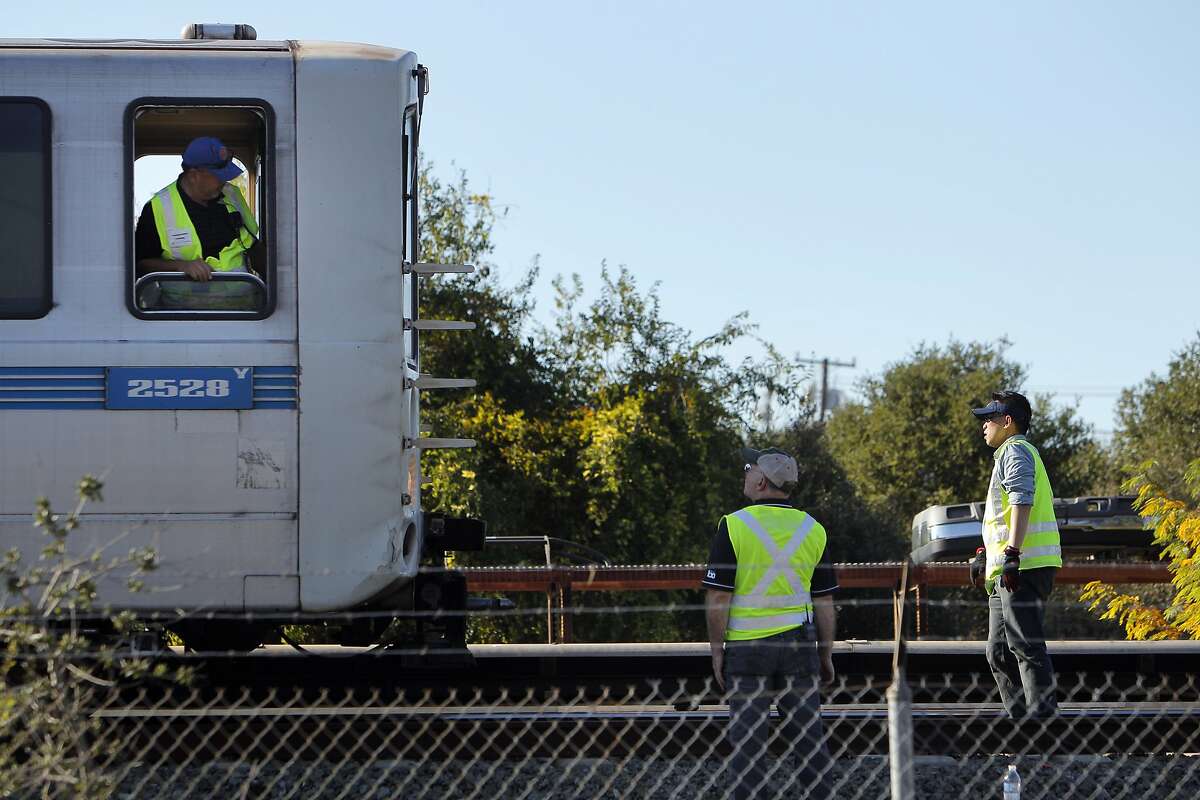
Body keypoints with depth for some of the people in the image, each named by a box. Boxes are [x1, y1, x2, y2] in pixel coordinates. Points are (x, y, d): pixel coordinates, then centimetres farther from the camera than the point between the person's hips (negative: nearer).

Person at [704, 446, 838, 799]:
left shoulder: (734, 526, -8)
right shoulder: (812, 529, 4)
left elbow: (718, 597, -9)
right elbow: (825, 601, 7)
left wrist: (717, 651, -1)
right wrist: (826, 654, 15)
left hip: (747, 647, -3)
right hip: (799, 644, 3)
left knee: (747, 737, 2)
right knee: (808, 733, 8)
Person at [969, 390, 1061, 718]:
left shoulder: (1016, 450, -7)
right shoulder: (1008, 454, 26)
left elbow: (1022, 502, -20)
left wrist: (1011, 554, -26)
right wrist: (984, 555, 33)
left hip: (1025, 566, -11)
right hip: (1007, 569, 11)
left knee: (1027, 647, -13)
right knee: (999, 652, 12)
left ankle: (1042, 714, -16)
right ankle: (1020, 718, 13)